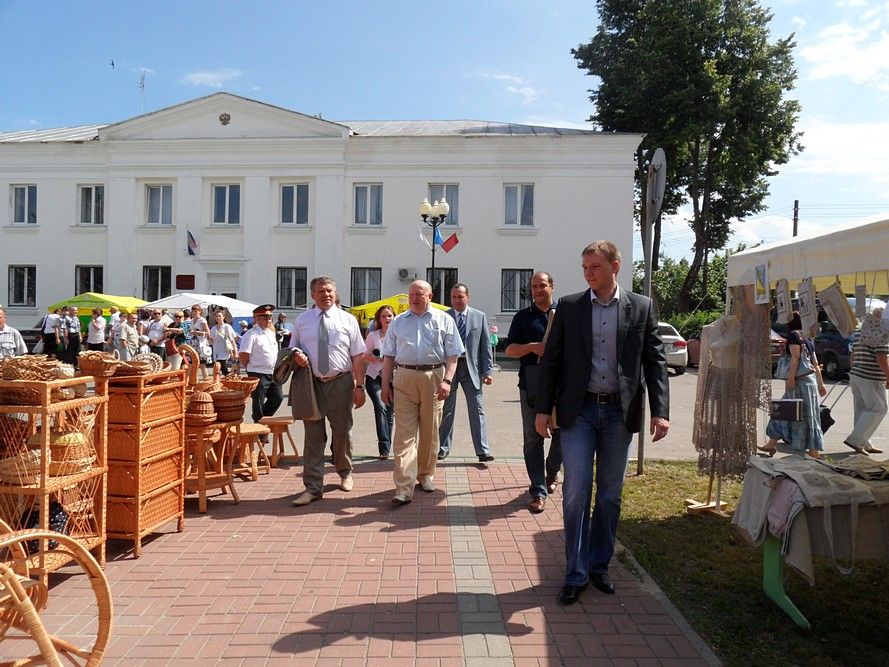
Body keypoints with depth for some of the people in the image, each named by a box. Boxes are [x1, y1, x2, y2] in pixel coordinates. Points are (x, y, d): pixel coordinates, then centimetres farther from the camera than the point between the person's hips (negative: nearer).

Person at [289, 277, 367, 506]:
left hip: (341, 384, 0)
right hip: (312, 383, 1)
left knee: (342, 432, 14)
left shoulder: (348, 320, 2)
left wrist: (359, 386, -5)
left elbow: (357, 356, 0)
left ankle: (345, 473, 37)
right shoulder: (302, 321, 7)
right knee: (313, 436, 1)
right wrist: (296, 354, -10)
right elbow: (293, 347, 16)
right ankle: (313, 487, 8)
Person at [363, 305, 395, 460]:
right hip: (375, 377, -2)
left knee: (390, 412, 7)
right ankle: (384, 447, -15)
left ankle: (386, 447, 22)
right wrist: (377, 358, -14)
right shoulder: (373, 335, 0)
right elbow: (365, 356, 4)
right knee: (381, 407, -18)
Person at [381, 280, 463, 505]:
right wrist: (385, 384, 6)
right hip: (404, 379, 1)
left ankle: (426, 475, 29)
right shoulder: (398, 322, 13)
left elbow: (452, 355, 1)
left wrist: (447, 380, -11)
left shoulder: (443, 320, 6)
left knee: (429, 433, 11)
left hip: (433, 378, 0)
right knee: (404, 435, -5)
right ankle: (404, 488, -6)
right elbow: (389, 356, 13)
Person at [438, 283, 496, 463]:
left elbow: (486, 345, 3)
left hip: (471, 367, 0)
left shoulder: (479, 317, 4)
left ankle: (483, 451, 3)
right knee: (446, 410, 9)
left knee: (477, 409, 0)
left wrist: (488, 370, -4)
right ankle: (443, 448, 22)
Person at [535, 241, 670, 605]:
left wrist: (660, 410, -7)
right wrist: (543, 408, -1)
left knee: (610, 494, 11)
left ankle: (599, 565, 27)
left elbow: (655, 361, 2)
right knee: (576, 493, -2)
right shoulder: (568, 306, 2)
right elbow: (552, 359, 3)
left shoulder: (641, 307, 3)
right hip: (579, 411, -1)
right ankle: (576, 574, 10)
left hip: (619, 412, 1)